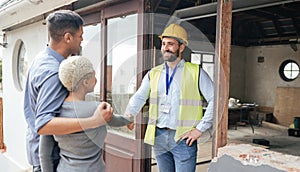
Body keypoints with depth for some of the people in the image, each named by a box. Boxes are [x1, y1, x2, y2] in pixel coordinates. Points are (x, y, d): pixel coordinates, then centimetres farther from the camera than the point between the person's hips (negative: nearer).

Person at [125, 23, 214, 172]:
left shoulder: (196, 72, -1)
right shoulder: (153, 74, 11)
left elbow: (215, 100, -4)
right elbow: (138, 98, 10)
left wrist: (200, 128, -8)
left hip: (183, 138, -4)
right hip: (158, 137, 4)